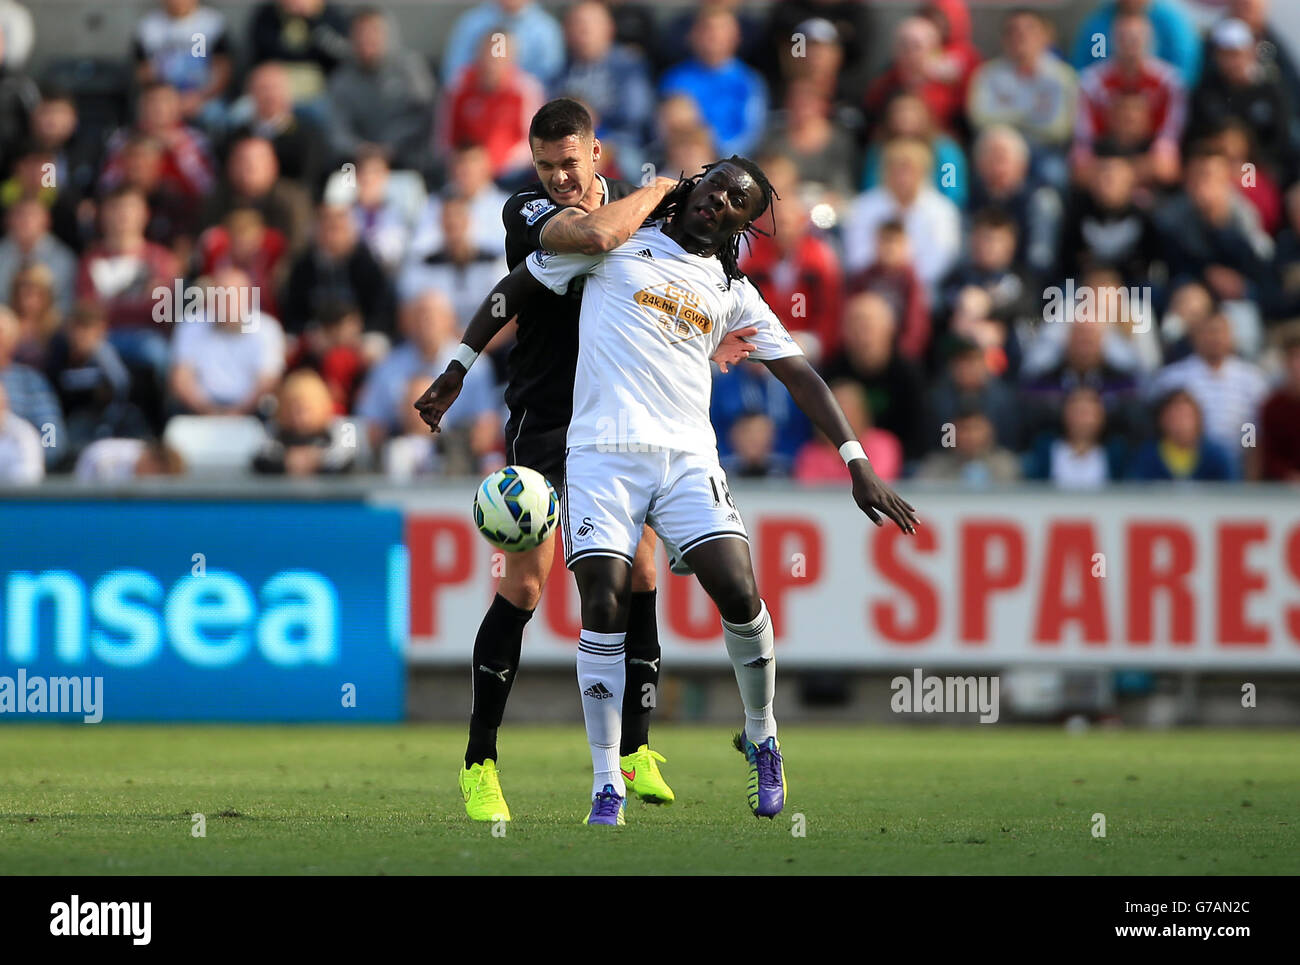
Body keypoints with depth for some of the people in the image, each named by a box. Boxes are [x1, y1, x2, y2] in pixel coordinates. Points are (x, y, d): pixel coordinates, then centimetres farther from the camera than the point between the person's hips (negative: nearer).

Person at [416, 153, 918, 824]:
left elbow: (800, 377, 14)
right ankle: (608, 788, -5)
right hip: (602, 453, -2)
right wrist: (455, 372, 14)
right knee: (605, 609, -13)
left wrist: (859, 466, 6)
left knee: (740, 595, -13)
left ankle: (762, 740, 12)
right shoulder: (614, 239, 9)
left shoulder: (733, 293, 16)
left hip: (688, 458, 2)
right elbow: (516, 287, 16)